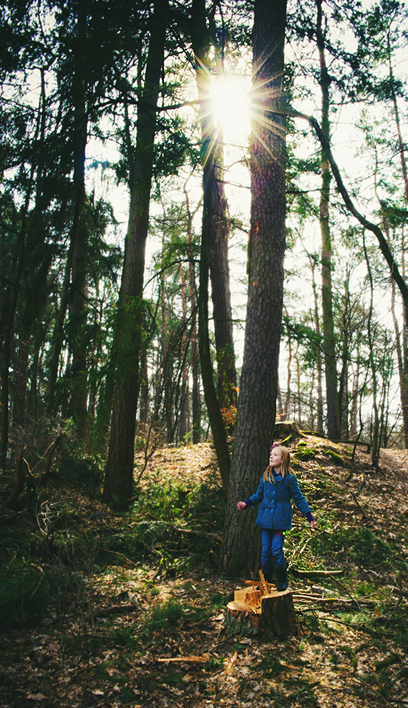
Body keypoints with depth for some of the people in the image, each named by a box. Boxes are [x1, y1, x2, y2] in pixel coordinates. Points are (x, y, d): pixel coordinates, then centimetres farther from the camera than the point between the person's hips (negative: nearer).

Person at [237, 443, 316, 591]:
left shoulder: (289, 478, -7)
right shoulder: (266, 475, 5)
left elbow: (298, 498, -1)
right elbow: (259, 494, 16)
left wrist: (309, 516, -5)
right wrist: (247, 503, 4)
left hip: (280, 520, -4)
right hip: (265, 518, 4)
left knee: (276, 550, -4)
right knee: (265, 550, 9)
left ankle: (282, 582, 17)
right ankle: (265, 580, 24)